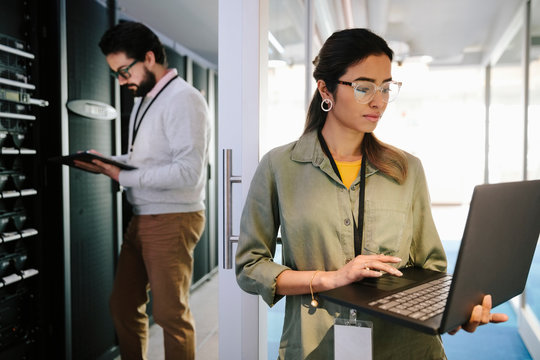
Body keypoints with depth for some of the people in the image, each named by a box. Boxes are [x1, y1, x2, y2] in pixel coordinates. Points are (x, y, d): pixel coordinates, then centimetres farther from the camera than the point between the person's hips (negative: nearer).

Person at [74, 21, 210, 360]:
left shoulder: (183, 99, -14)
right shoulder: (144, 99, 14)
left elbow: (188, 171, -22)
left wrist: (124, 176, -19)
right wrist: (106, 163, 3)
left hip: (172, 220, -8)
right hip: (141, 218, 9)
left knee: (171, 313, 3)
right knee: (123, 307, 14)